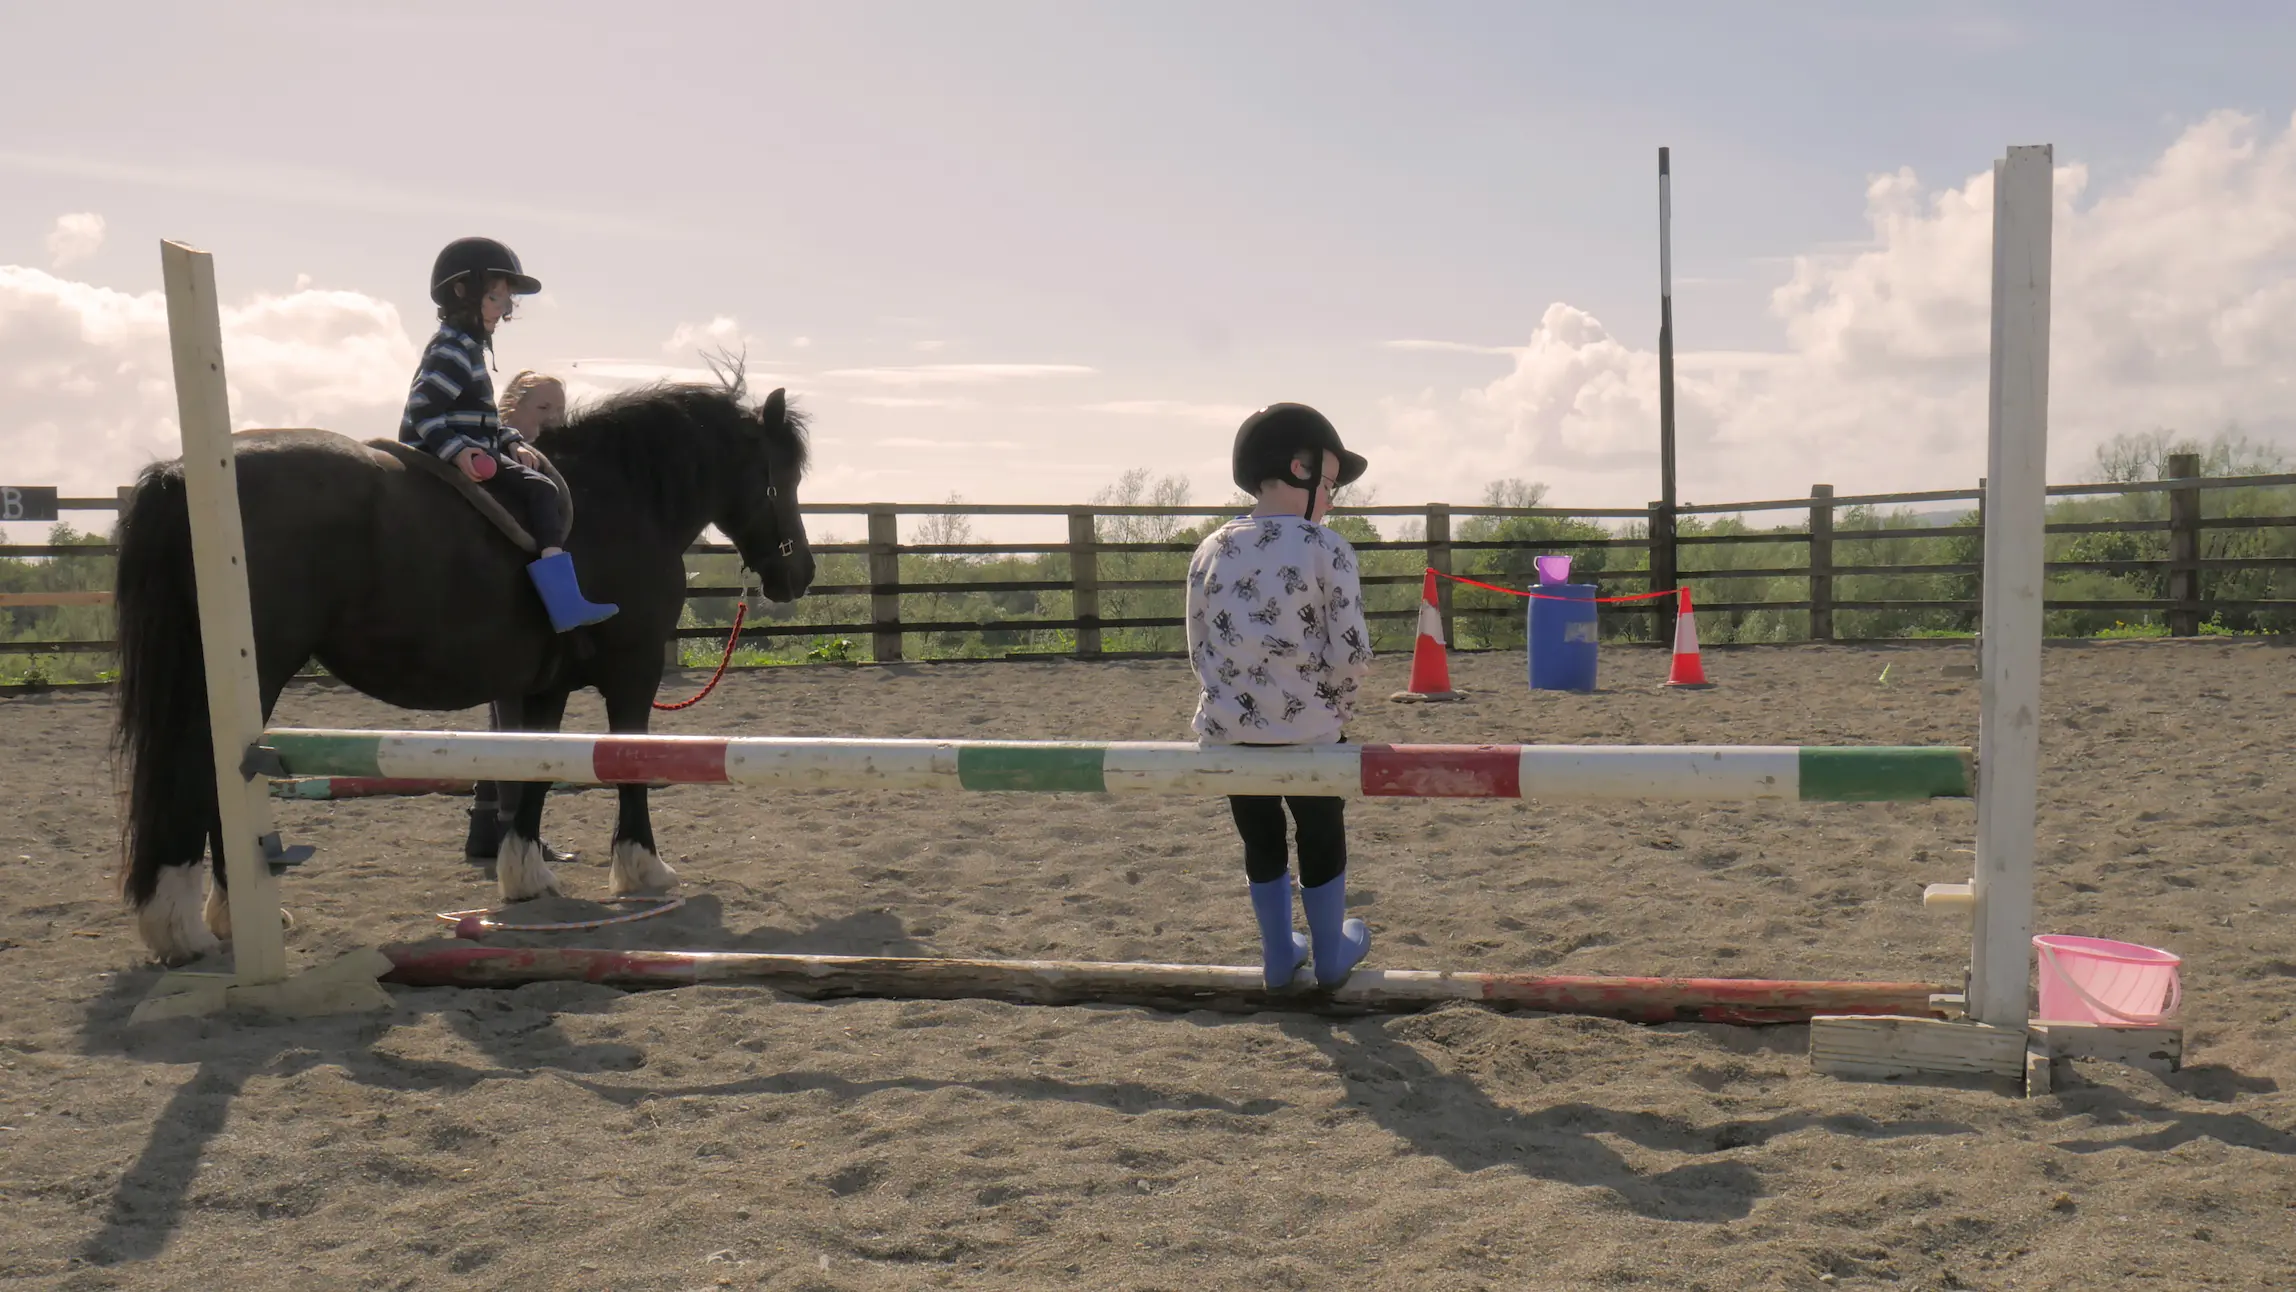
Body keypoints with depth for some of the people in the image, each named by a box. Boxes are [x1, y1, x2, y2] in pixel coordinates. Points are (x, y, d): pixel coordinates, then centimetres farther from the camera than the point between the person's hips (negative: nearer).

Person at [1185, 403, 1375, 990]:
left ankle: (1278, 955, 32)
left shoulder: (1210, 551, 1)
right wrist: (1335, 705, 5)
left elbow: (1200, 649, 4)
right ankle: (1331, 954, 33)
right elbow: (1351, 652, -13)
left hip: (1228, 729, 4)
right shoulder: (1326, 548, -12)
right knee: (1322, 839, 17)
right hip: (1308, 729, -3)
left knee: (1261, 842, 19)